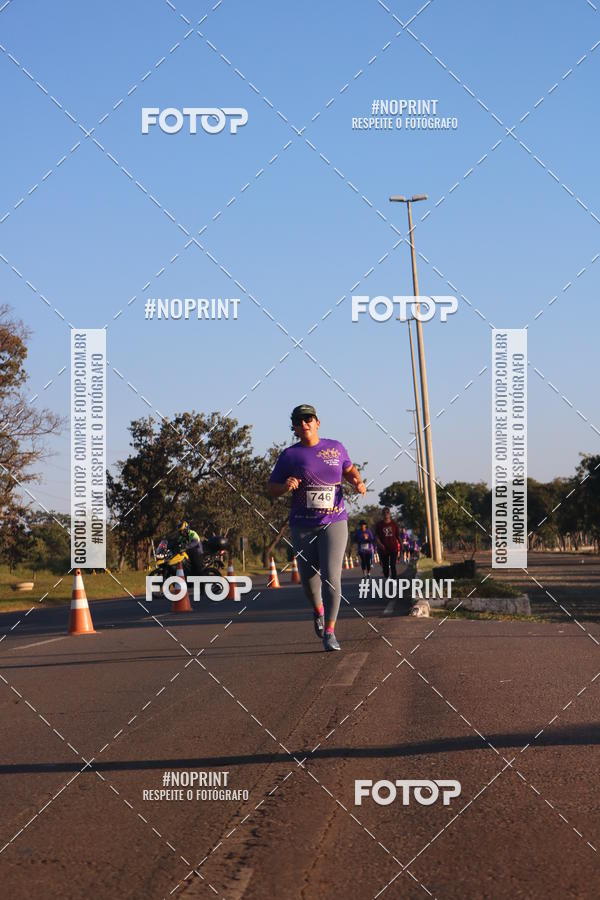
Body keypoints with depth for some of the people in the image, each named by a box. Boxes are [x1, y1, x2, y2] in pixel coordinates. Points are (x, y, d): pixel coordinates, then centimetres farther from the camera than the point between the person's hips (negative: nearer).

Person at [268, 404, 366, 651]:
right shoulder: (289, 455, 1)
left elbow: (349, 469, 24)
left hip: (334, 522, 0)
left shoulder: (335, 448, 6)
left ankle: (329, 631, -5)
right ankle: (318, 610, 42)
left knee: (331, 577, -12)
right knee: (309, 578, 9)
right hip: (303, 526, 0)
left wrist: (357, 482, 3)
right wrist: (286, 486, -18)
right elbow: (271, 489, 4)